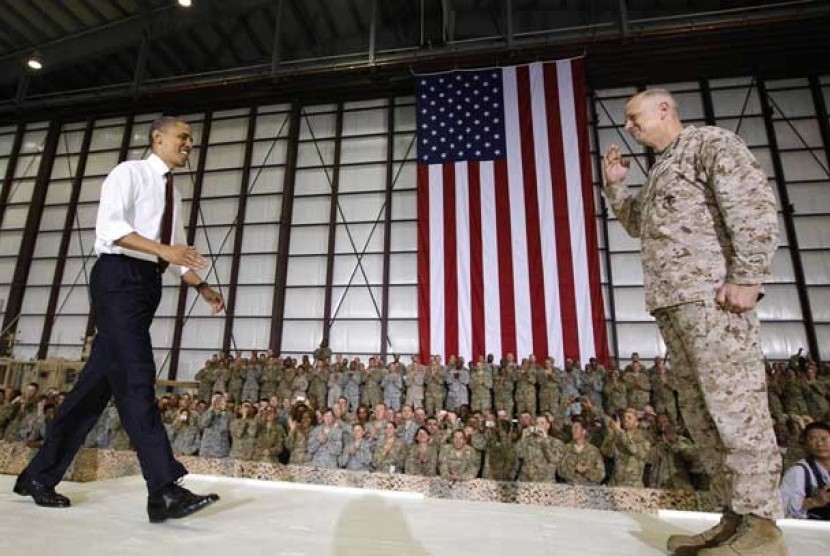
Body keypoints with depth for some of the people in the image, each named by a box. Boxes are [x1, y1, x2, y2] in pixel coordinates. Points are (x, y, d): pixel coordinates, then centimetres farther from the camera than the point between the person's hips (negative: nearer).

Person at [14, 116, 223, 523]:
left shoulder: (173, 193, 22)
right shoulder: (130, 172, 1)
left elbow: (177, 254, 20)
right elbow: (109, 225, -15)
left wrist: (203, 287, 6)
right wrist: (163, 249, -27)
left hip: (147, 283, 8)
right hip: (119, 277, -8)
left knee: (98, 380, 9)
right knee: (136, 379, -15)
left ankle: (40, 476, 22)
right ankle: (164, 491, -18)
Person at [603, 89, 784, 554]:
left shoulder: (711, 142, 2)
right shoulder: (661, 170, 27)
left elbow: (755, 203, -10)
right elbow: (638, 224, 36)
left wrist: (747, 276, -18)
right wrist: (615, 185, 23)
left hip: (712, 295, -9)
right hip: (673, 302, 9)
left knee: (735, 406, -8)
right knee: (701, 411, 7)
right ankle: (735, 519, 14)